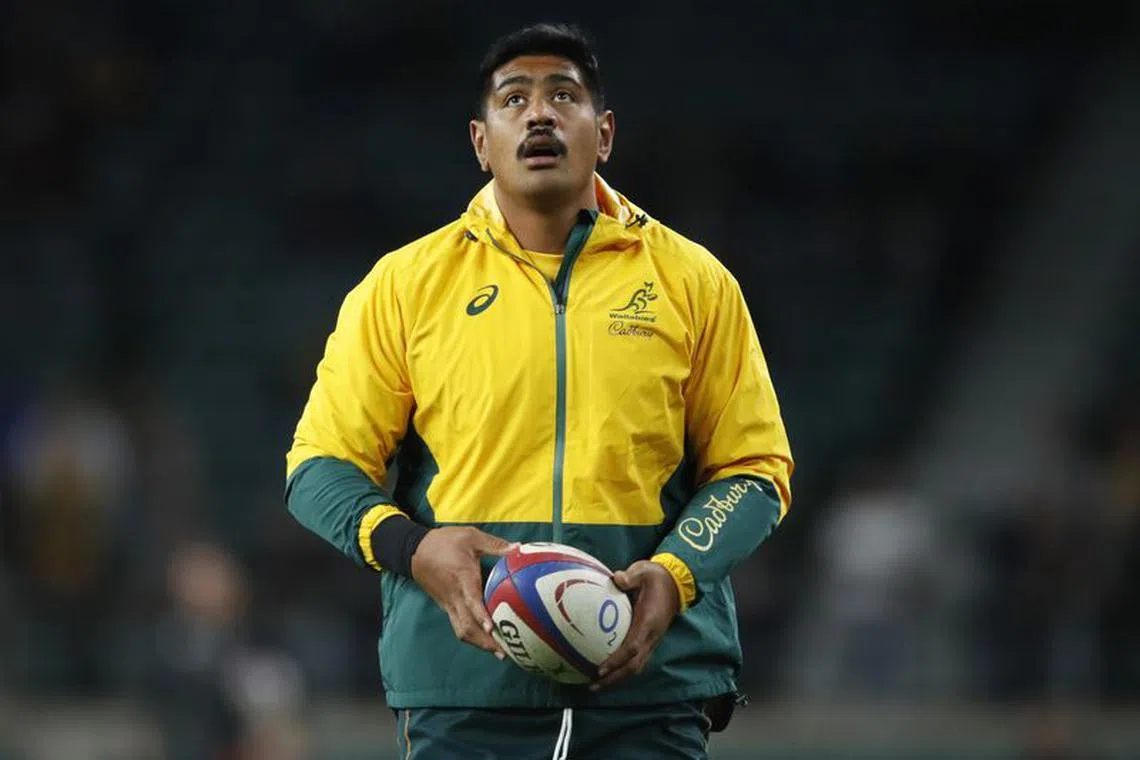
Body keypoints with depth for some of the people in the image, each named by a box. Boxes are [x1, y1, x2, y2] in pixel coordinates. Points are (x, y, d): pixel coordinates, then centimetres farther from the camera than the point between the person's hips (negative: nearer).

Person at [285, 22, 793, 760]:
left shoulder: (693, 282, 9)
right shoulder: (405, 284, 8)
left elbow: (754, 468, 10)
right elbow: (322, 465, 8)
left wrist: (675, 574, -9)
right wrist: (412, 547, -12)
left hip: (649, 673, 0)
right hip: (464, 689, 0)